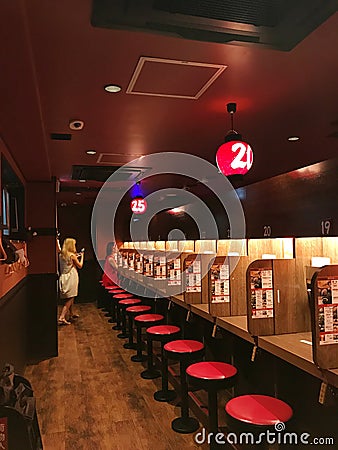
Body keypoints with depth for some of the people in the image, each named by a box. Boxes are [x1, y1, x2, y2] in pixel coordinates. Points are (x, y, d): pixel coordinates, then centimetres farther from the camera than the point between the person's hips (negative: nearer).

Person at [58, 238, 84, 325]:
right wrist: (82, 256, 11)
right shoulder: (72, 255, -12)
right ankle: (62, 317, -12)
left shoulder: (61, 255, 7)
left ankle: (71, 314, 34)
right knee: (70, 299, -5)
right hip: (71, 278, -7)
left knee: (69, 298, 19)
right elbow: (80, 266, -1)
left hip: (63, 277, 7)